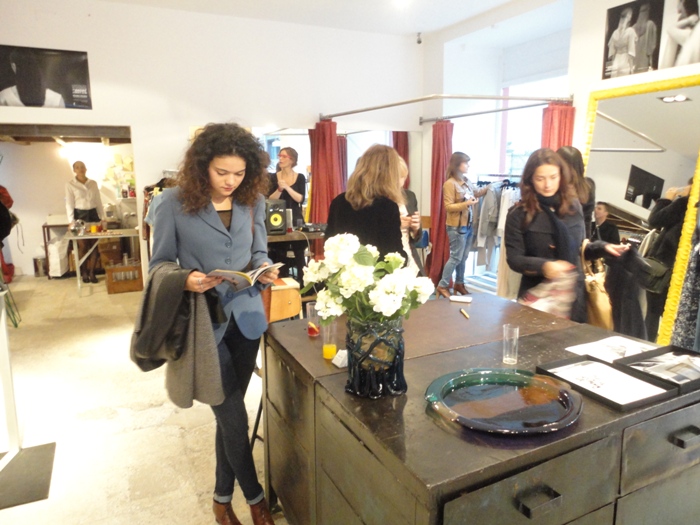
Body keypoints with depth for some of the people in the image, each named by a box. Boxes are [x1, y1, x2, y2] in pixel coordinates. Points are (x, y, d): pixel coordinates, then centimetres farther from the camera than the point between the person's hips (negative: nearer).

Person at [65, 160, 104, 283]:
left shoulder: (93, 183, 9)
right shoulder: (70, 185, 0)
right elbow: (69, 204, -4)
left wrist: (102, 217, 5)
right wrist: (71, 221, -12)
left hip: (93, 214, 3)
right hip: (80, 215, -3)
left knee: (94, 245, 1)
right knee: (83, 246, -2)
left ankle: (92, 272, 9)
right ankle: (84, 273, 12)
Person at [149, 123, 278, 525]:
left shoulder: (254, 201, 2)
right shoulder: (175, 202, -9)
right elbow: (160, 263, -3)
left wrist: (265, 269, -12)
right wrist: (186, 280, -24)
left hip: (245, 318, 4)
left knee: (229, 413, 16)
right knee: (234, 417, 1)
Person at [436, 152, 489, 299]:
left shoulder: (466, 181, 8)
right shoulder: (450, 183, -15)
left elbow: (476, 193, 26)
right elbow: (448, 207, -18)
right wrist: (466, 204, -26)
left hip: (468, 225, 8)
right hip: (456, 227, -8)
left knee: (463, 257, 14)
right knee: (456, 257, -4)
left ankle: (459, 283, 28)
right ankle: (442, 286, 6)